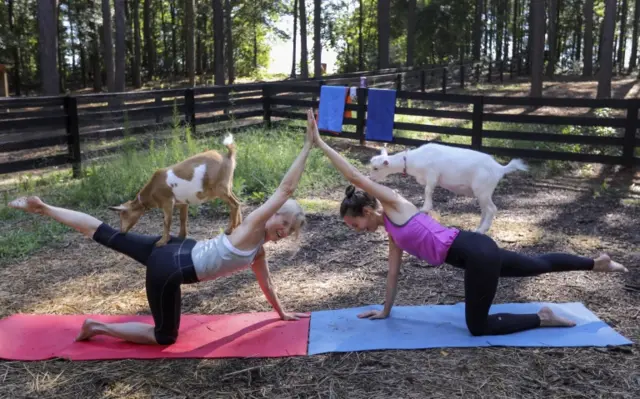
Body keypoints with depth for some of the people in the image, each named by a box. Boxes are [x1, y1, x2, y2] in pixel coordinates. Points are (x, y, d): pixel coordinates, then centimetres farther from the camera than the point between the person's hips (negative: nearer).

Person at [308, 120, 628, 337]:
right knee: (539, 265, 27)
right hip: (475, 254, 10)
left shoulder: (393, 203, -10)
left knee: (478, 327, 1)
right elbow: (393, 270, 21)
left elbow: (354, 176, -18)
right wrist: (385, 311, 26)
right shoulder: (391, 232, 13)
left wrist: (321, 144, -17)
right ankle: (597, 262, 44)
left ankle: (542, 318, 12)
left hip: (476, 252, -10)